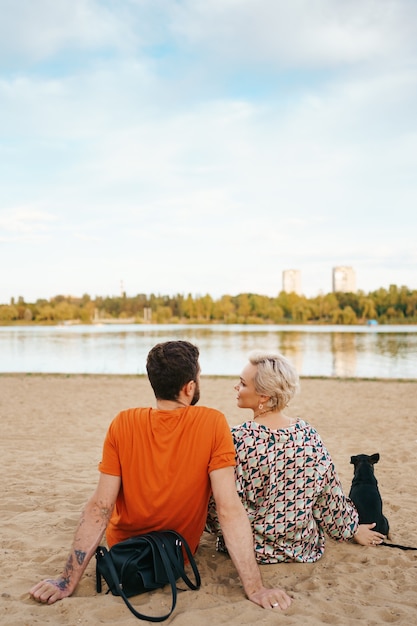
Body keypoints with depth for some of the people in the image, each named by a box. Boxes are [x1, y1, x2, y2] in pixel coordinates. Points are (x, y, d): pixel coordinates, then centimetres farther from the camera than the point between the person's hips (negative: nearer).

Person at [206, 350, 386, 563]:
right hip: (302, 547, 3)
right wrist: (353, 529, 14)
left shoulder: (237, 439, -24)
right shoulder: (309, 435, -13)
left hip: (250, 548, -2)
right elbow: (331, 497, -4)